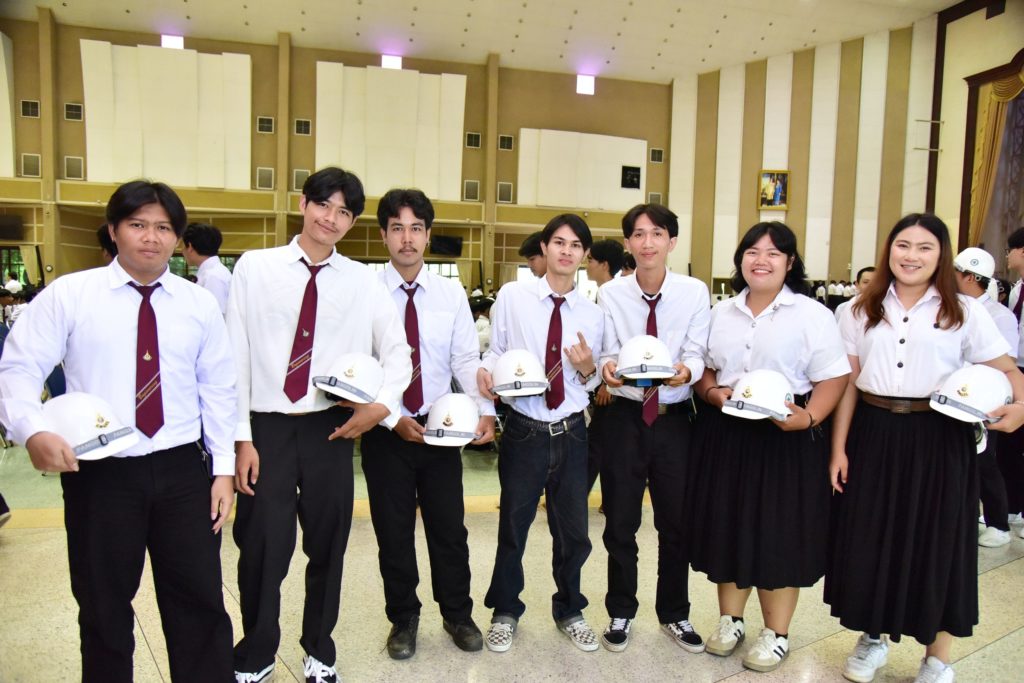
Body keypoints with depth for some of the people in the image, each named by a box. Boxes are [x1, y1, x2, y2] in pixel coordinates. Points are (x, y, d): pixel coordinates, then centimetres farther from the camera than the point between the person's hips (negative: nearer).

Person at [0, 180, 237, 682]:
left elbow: (219, 391, 6)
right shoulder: (68, 295, -2)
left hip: (182, 471, 2)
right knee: (104, 609, 15)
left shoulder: (199, 304, 4)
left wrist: (223, 469, 2)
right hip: (99, 472, -1)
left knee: (199, 602, 10)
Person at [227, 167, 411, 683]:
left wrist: (381, 404, -10)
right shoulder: (255, 267, -1)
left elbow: (397, 353, 7)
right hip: (267, 427, -1)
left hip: (330, 428, 1)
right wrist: (242, 437, -5)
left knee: (327, 546, 13)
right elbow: (236, 356, -2)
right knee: (261, 549, 7)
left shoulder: (362, 281, 2)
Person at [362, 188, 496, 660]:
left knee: (449, 528, 13)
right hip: (385, 431, -1)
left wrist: (485, 409, -19)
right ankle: (403, 620, 35)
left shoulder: (451, 294, 0)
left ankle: (457, 615, 36)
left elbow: (467, 360, -4)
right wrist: (392, 418, -18)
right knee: (393, 532, 13)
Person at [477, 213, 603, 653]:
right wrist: (486, 373, -22)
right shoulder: (512, 296, -4)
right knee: (513, 526, 13)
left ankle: (569, 611, 40)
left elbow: (592, 384, 9)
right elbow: (495, 353, -1)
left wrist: (588, 369, -13)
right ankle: (505, 612, 36)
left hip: (571, 434, 3)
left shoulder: (592, 313, 4)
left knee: (573, 530, 15)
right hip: (524, 431, -2)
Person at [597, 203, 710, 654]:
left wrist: (685, 371, -31)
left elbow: (696, 353, -8)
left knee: (676, 522, 12)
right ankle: (620, 613, 30)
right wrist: (608, 369, -26)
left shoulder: (695, 292, -4)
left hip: (674, 417, 0)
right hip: (625, 416, 0)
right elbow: (608, 354, -3)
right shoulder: (611, 294, -3)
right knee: (620, 523, 10)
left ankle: (674, 614, 34)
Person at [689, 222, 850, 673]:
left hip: (786, 438, -4)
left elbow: (832, 378, -8)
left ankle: (776, 634, 24)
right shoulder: (722, 312, 10)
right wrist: (713, 393, -7)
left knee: (779, 533, 5)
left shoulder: (811, 314, -3)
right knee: (728, 526, 12)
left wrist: (808, 418, -23)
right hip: (724, 434, 4)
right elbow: (703, 368, 13)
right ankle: (730, 620, 31)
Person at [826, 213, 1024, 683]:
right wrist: (839, 448, 0)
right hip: (873, 434, 2)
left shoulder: (966, 313, 1)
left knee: (937, 541, 8)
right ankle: (873, 638, 32)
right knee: (869, 538, 9)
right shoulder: (861, 312, 5)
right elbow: (847, 383, 4)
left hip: (939, 439, -1)